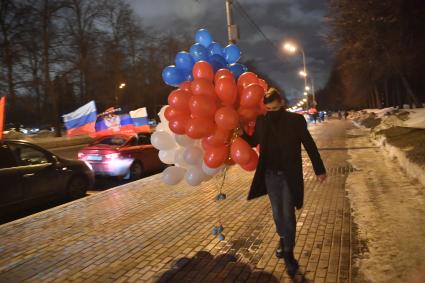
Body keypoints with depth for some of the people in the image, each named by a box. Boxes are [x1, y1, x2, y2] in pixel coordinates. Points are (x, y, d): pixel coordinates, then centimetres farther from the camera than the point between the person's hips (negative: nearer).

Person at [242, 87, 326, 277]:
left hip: (289, 175, -3)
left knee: (288, 214, 1)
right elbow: (252, 141, 10)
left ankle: (289, 253, 15)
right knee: (277, 213, 15)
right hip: (270, 175, 3)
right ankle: (283, 239, 41)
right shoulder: (261, 121, -3)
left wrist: (319, 169, 0)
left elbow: (310, 145, -2)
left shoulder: (295, 120, -9)